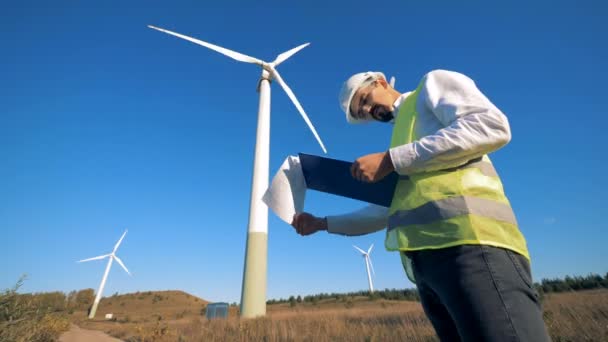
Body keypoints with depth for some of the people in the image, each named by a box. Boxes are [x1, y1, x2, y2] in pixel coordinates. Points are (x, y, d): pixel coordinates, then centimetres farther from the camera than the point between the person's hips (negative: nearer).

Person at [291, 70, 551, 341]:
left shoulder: (433, 84, 14)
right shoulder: (401, 132, 31)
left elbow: (492, 126, -7)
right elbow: (386, 210, 28)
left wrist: (390, 159, -8)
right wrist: (322, 223, 28)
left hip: (468, 242, -7)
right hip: (425, 257, 7)